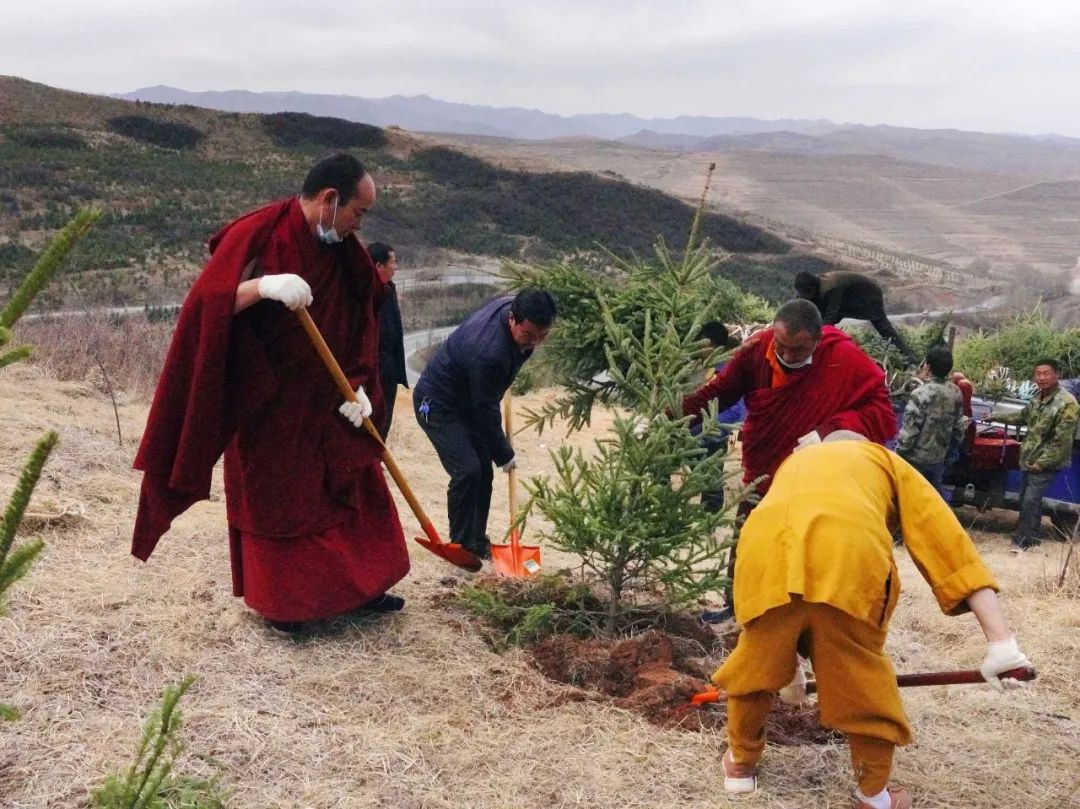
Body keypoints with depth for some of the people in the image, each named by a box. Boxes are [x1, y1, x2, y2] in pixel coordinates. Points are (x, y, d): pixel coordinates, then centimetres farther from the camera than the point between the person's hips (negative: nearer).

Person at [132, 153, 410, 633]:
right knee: (275, 501, 7)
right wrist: (262, 285, -42)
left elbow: (361, 323, 8)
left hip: (327, 404, 6)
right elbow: (205, 303, -25)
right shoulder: (255, 235, -17)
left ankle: (359, 587, 27)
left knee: (355, 490, 12)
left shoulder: (344, 252, 1)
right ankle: (280, 601, 24)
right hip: (268, 405, -6)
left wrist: (358, 385, -4)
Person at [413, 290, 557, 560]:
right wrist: (504, 455, -13)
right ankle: (461, 546, -5)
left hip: (467, 402, 9)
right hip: (438, 404, -9)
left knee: (483, 472, 8)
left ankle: (477, 542, 20)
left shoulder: (512, 305, -13)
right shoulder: (489, 353, -38)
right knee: (468, 471, -20)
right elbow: (486, 412, -26)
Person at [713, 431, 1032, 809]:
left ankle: (741, 763, 47)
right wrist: (1001, 641, 11)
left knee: (757, 664, 28)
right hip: (847, 555, -3)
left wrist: (786, 664, 54)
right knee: (863, 681, 20)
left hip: (765, 551, 3)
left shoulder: (794, 464, 43)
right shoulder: (887, 461, 33)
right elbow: (945, 539, 18)